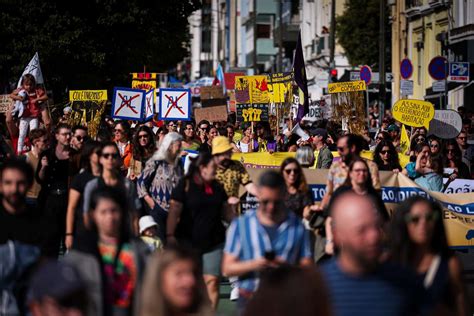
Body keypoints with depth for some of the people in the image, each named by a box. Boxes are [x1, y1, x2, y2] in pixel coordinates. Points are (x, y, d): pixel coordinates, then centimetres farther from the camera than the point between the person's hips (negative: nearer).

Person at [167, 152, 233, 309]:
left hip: (213, 242, 3)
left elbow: (226, 211, 20)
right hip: (189, 242, -3)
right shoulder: (185, 185, -7)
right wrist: (170, 235, -20)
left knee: (212, 281, -7)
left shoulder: (217, 187, 11)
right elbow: (174, 211, -12)